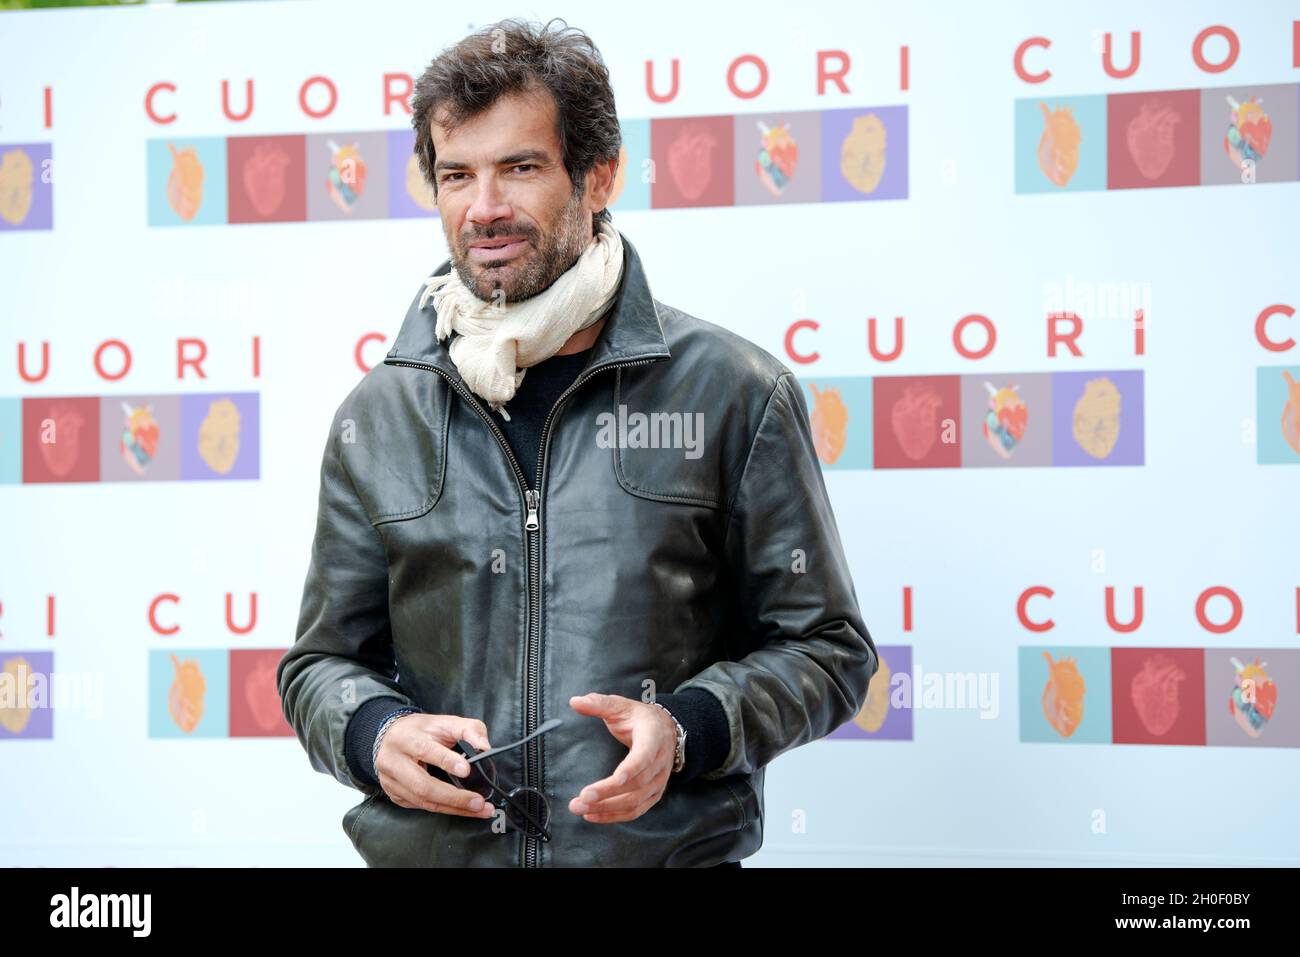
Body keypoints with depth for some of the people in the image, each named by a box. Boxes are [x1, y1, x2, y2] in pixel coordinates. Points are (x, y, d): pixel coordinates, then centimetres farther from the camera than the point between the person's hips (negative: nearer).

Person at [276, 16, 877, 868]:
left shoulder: (735, 392, -2)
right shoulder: (378, 417, 6)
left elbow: (826, 646, 1)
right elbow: (320, 661, 13)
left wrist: (686, 731, -16)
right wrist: (373, 734, -9)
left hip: (669, 848, -2)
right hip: (426, 852, 2)